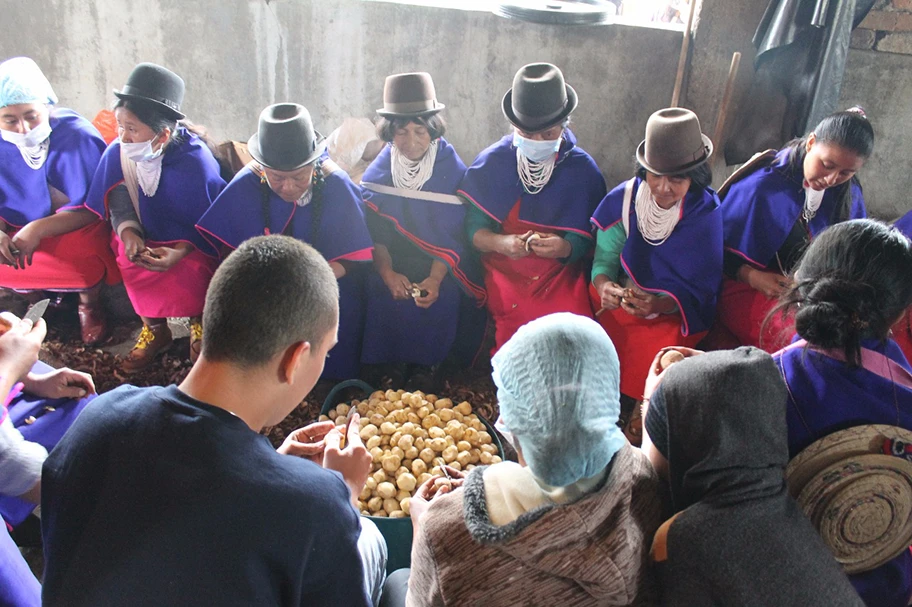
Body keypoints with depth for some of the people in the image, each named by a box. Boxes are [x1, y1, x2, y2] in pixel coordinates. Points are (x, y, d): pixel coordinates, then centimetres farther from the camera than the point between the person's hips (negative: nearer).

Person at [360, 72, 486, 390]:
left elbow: (452, 235, -9)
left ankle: (425, 368, -5)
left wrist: (435, 278, -23)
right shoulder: (377, 172, 3)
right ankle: (391, 369, -3)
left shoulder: (453, 170, -3)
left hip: (440, 266, -1)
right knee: (383, 297, -23)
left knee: (443, 298, -25)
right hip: (392, 265, 1)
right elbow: (374, 232, -2)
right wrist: (387, 273, -19)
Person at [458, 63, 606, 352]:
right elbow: (474, 229, 1)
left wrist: (566, 247, -22)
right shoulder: (490, 162, 1)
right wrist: (501, 243, -20)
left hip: (562, 273, 1)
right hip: (506, 273, 0)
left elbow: (589, 239, 1)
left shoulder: (584, 169, 2)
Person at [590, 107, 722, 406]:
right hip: (621, 302, 3)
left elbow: (699, 290, -10)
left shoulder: (706, 213, -11)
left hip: (678, 313, -2)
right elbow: (604, 258, -2)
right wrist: (604, 286, -26)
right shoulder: (623, 199, -6)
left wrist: (660, 305, -30)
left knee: (647, 358, -29)